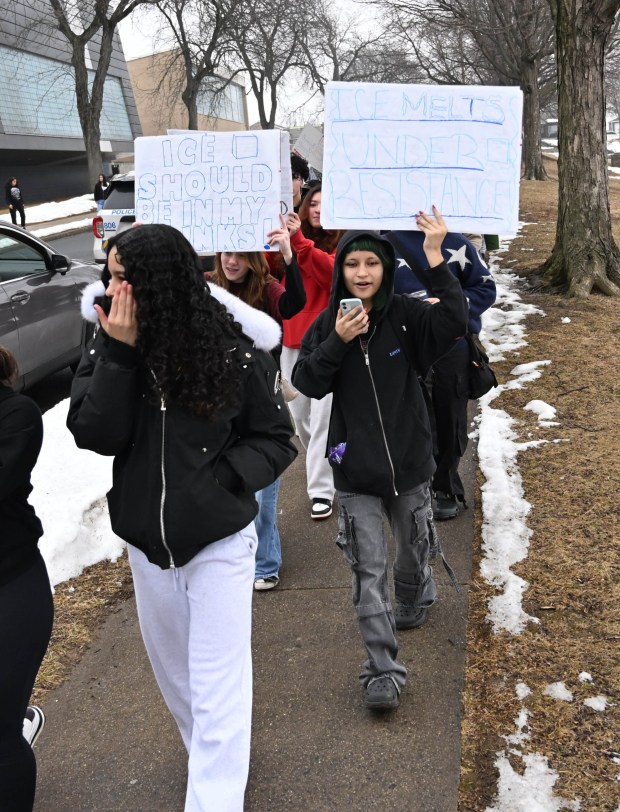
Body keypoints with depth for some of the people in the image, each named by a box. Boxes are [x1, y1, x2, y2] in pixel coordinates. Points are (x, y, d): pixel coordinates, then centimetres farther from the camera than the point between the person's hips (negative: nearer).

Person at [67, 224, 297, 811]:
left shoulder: (231, 352, -15)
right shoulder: (107, 348, -6)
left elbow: (276, 438, -4)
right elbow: (96, 436, -16)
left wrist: (222, 478, -19)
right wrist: (119, 354, -24)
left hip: (219, 542, -4)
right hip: (146, 543, 5)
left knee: (217, 690, 0)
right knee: (174, 673, 23)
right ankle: (212, 760, 47)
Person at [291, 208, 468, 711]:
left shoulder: (406, 315, -6)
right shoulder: (329, 323, -1)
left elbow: (455, 321, -24)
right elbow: (306, 383, -8)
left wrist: (434, 258, -30)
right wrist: (336, 343, -22)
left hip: (409, 464, 1)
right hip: (356, 472, 0)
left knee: (414, 551, 21)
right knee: (369, 570, -2)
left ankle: (412, 605, 54)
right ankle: (383, 672, 5)